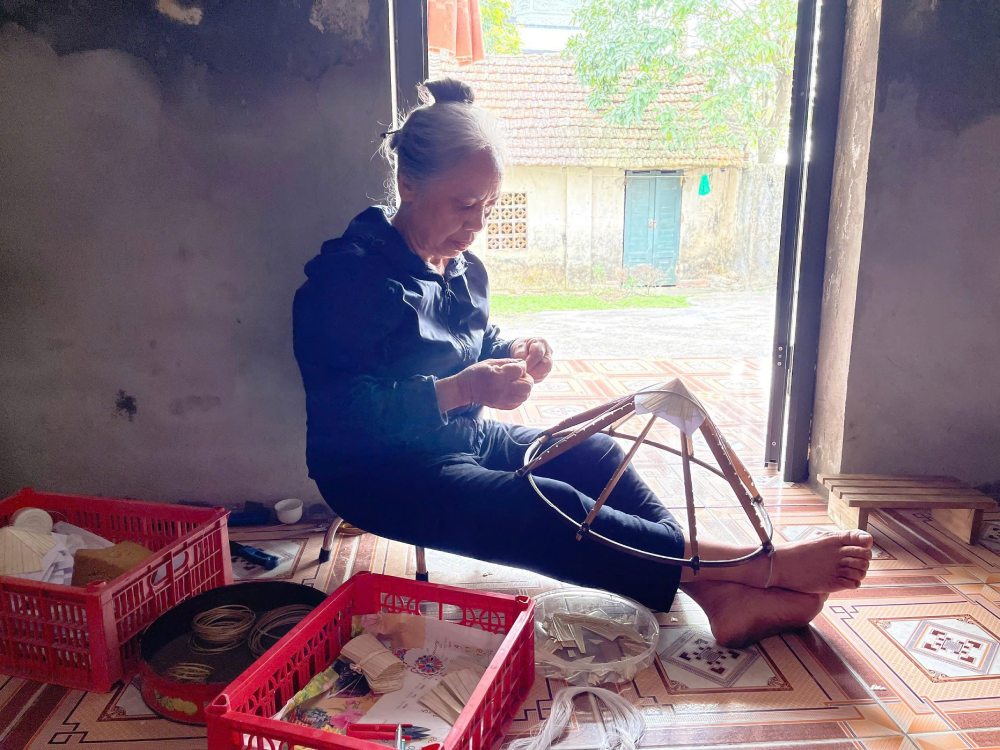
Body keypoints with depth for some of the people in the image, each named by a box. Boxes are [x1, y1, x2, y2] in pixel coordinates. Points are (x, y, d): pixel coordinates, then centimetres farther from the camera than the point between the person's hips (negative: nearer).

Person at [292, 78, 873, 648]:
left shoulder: (464, 269, 8)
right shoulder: (347, 274, -18)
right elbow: (345, 414, -24)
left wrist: (512, 356, -4)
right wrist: (461, 390, -34)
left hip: (467, 441, 9)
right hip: (384, 473, -8)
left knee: (596, 454, -9)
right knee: (549, 510, -26)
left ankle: (719, 597, -16)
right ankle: (770, 567, -25)